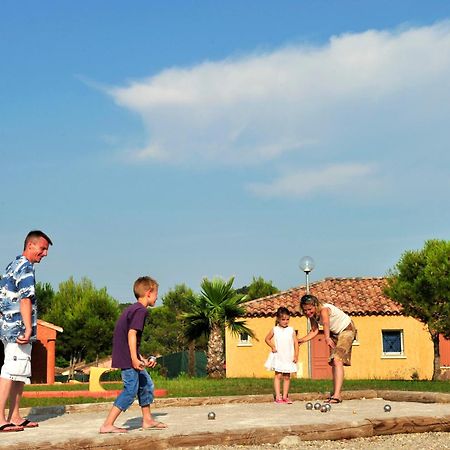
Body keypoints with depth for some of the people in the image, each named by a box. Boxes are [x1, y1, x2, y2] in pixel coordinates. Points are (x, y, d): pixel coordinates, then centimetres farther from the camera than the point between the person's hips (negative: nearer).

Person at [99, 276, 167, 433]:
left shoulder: (131, 309, 19)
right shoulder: (140, 310, -12)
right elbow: (132, 333, -23)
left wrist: (142, 359, 23)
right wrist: (134, 359, -27)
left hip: (129, 357, 10)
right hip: (128, 357, -10)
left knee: (146, 384, 17)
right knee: (131, 389, -9)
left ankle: (147, 420, 27)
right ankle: (107, 425, -11)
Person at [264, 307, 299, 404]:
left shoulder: (291, 330, 4)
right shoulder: (275, 329, 2)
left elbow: (296, 343, 3)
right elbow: (267, 339, 12)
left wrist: (296, 355, -3)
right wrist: (272, 347, -2)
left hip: (289, 357, 2)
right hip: (278, 356, -2)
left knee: (287, 377, 5)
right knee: (278, 375, -7)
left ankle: (285, 396, 11)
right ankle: (278, 396, -6)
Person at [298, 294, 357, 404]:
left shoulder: (324, 309, -36)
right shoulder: (312, 315, -11)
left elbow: (326, 323, -56)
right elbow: (314, 331, -7)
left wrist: (327, 338, -74)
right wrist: (301, 340, -19)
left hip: (347, 329, -9)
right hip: (335, 333, 9)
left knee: (337, 360, -23)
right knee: (333, 363, 10)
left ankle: (337, 395, -30)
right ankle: (335, 392, 18)